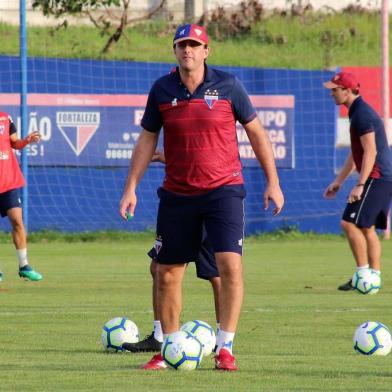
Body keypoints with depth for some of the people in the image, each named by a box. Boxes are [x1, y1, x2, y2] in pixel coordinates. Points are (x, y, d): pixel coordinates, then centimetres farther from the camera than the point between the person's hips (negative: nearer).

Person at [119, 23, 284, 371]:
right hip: (177, 195, 3)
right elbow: (147, 139, 10)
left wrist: (272, 182, 1)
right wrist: (131, 187, 5)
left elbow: (256, 132, 3)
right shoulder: (162, 90, 1)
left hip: (223, 190, -3)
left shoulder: (227, 85, -4)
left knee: (230, 265, -16)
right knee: (167, 274, 5)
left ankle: (225, 348, -9)